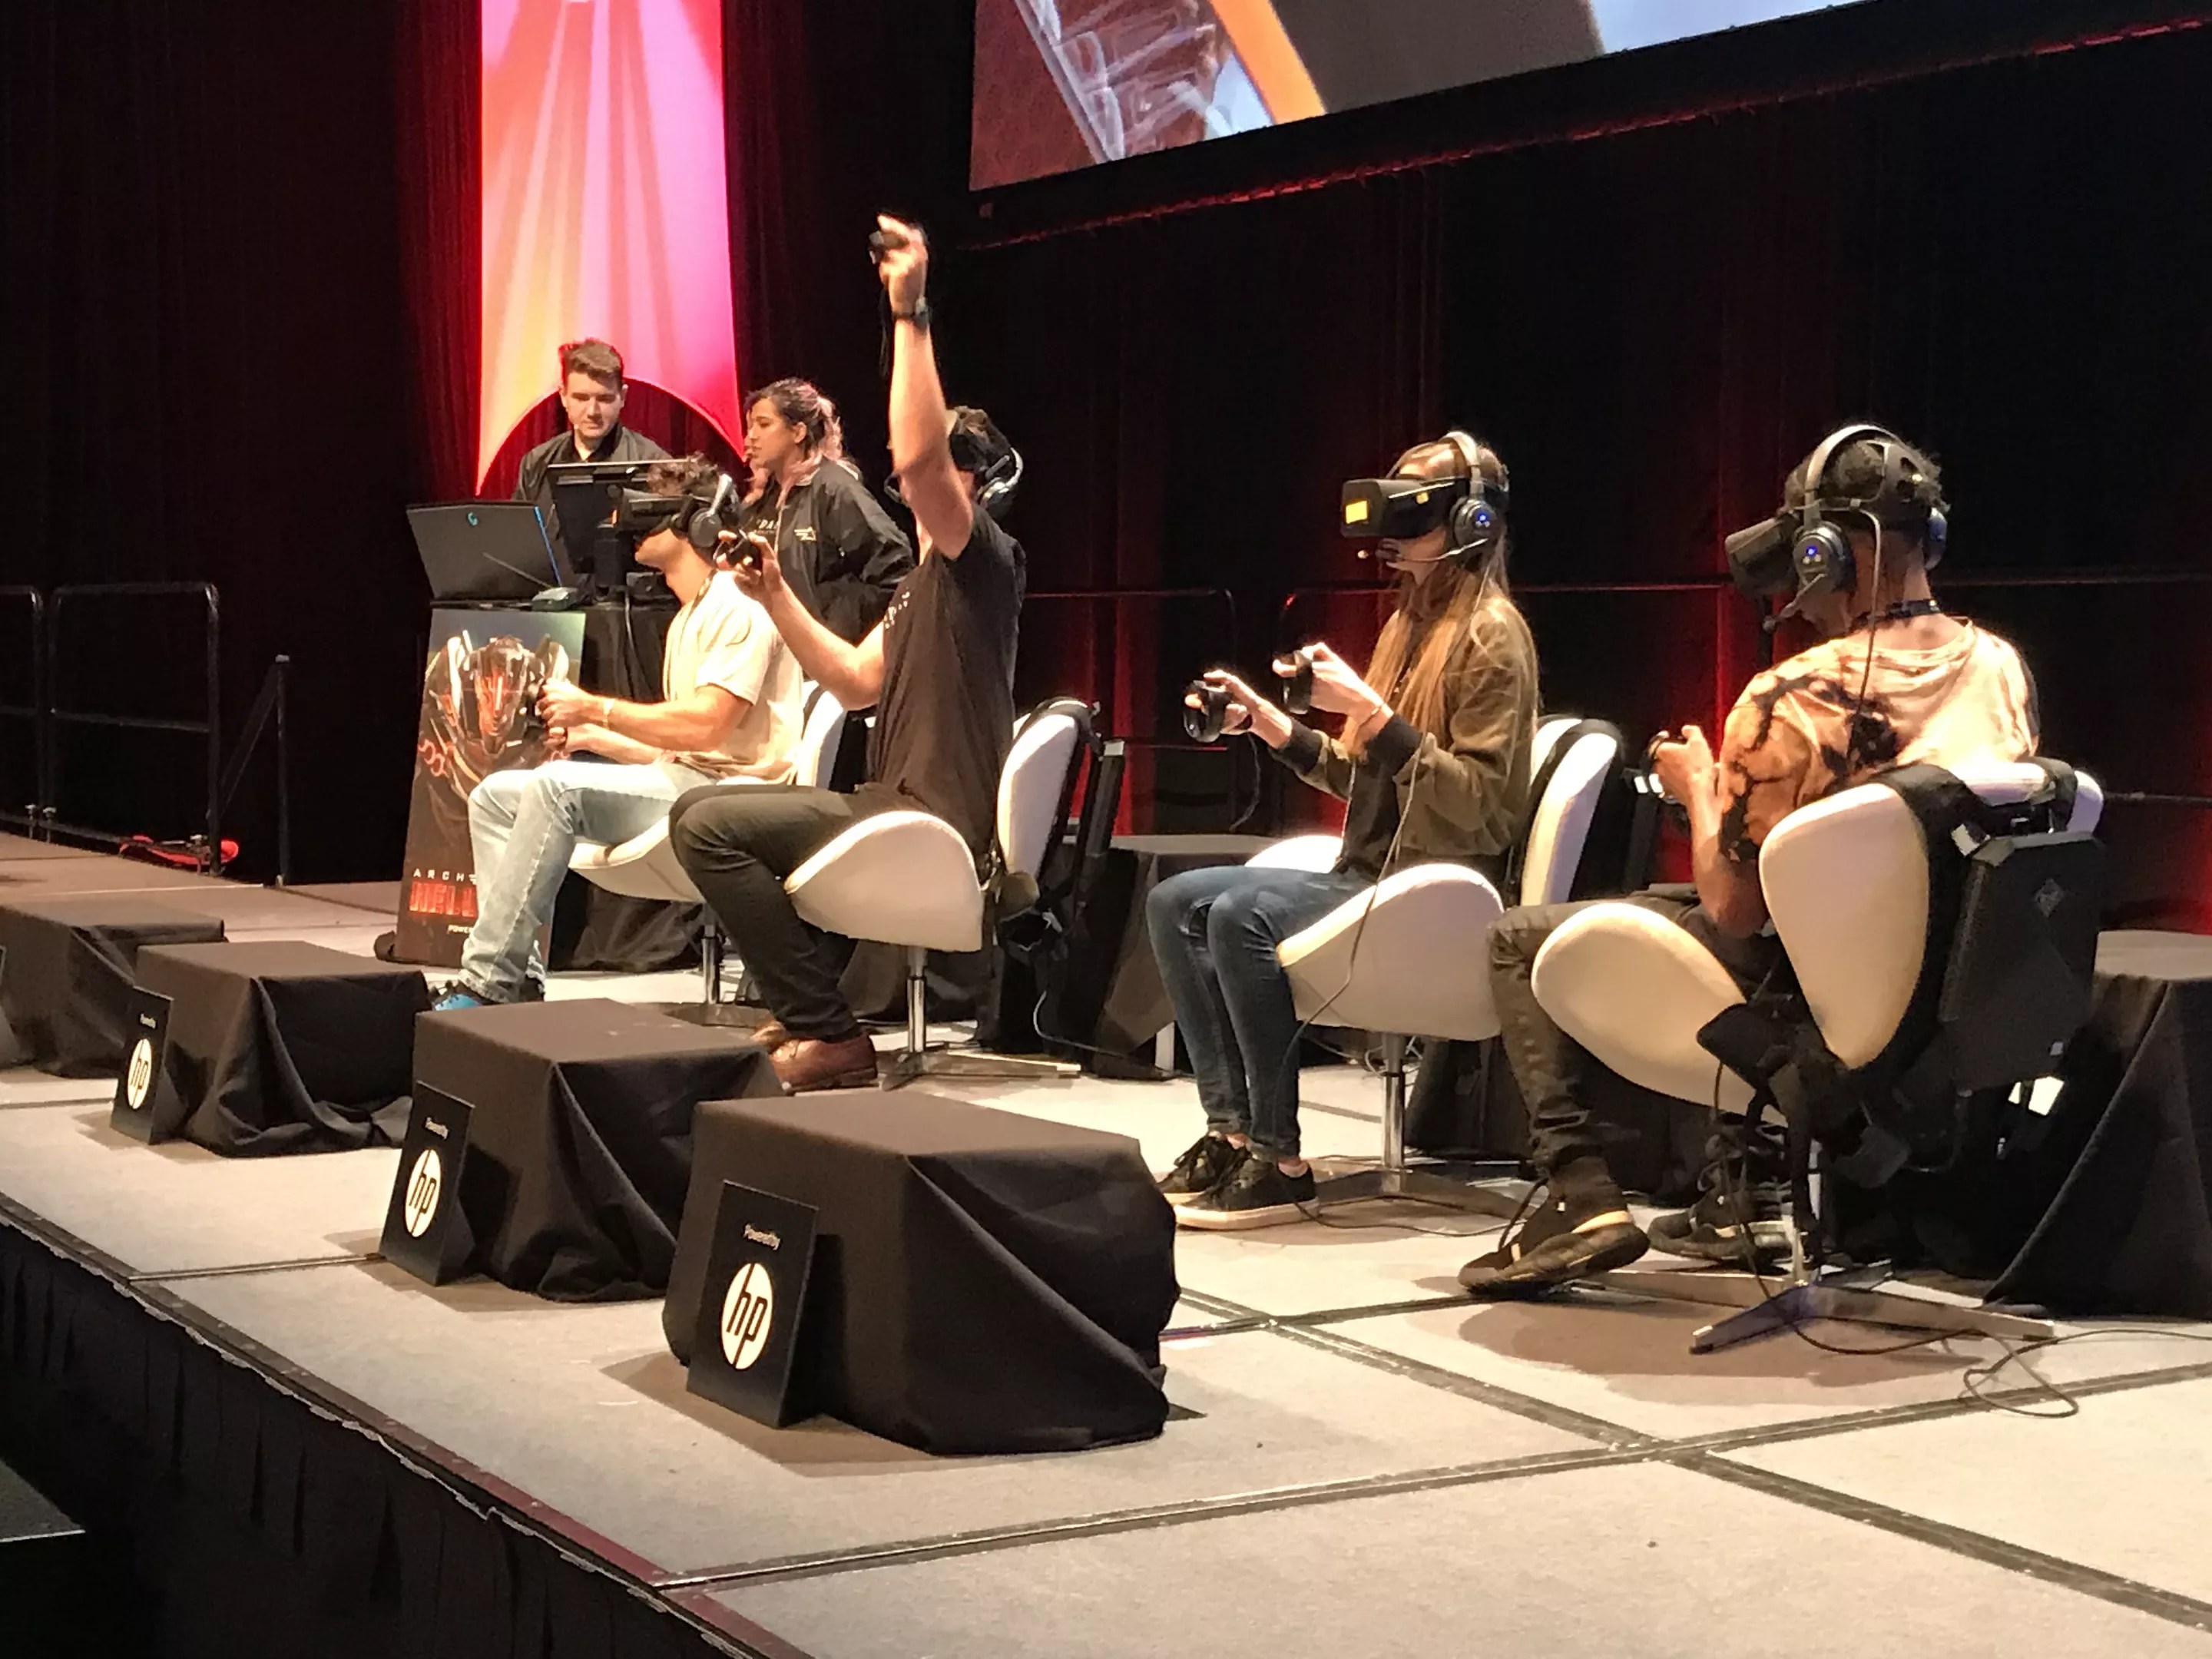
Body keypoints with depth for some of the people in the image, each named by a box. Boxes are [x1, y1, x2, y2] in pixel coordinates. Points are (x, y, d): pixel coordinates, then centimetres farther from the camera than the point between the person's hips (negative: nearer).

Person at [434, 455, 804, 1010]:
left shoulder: (739, 608, -9)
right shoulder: (689, 619, 24)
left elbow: (705, 725, -21)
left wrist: (594, 708, -12)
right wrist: (595, 737, 8)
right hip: (682, 780, 10)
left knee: (555, 787, -30)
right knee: (494, 795, 0)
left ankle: (487, 982, -27)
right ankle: (517, 978, -11)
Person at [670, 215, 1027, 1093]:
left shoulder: (984, 558, -10)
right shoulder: (923, 579, 21)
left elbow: (917, 458, -29)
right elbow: (857, 681, 17)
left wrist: (909, 312, -29)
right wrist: (777, 596, 10)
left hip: (936, 828, -11)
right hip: (895, 808, 11)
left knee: (710, 825, -21)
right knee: (702, 808, 23)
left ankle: (829, 1036, -17)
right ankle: (804, 1008, 15)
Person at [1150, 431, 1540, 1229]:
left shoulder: (1490, 633, -11)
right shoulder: (1409, 624, 16)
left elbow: (1476, 802, -19)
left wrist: (1369, 711, -23)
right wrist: (1269, 723, 8)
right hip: (1370, 873, 10)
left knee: (1242, 913, -29)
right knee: (1174, 902, 0)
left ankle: (1280, 1162, -22)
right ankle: (1230, 1131, -5)